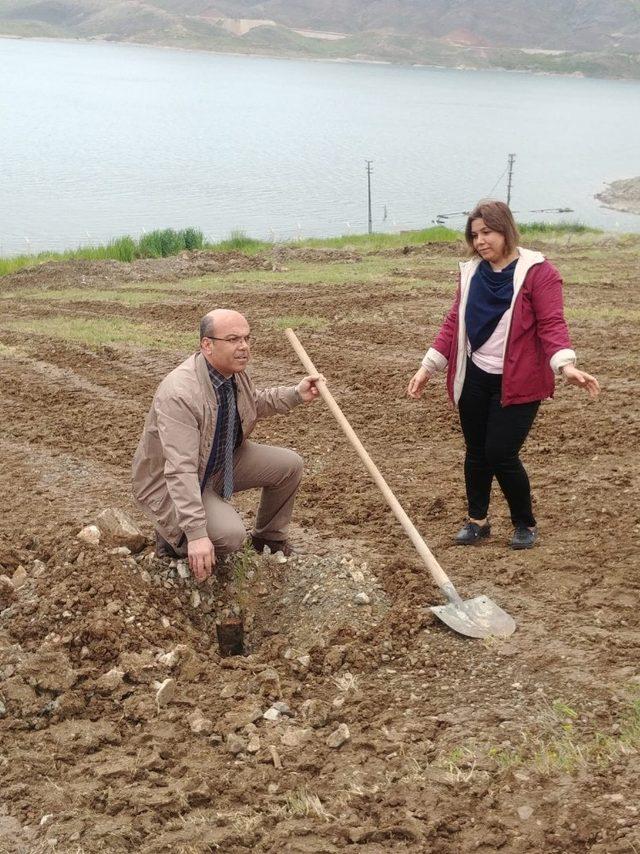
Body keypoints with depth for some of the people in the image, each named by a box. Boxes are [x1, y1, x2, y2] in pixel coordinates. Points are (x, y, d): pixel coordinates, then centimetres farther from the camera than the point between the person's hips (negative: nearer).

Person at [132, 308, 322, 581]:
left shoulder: (234, 371, -9)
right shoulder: (179, 394, -36)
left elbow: (256, 403, 18)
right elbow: (180, 472, -39)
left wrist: (296, 394, 3)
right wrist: (197, 534, -44)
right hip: (170, 482, -8)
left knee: (289, 465, 0)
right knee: (229, 535, -29)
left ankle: (269, 538, 22)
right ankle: (172, 537, 1)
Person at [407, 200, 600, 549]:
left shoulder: (538, 272, -10)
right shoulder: (470, 273, 8)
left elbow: (551, 324, -16)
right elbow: (453, 323, 10)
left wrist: (566, 365, -31)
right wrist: (429, 367, 4)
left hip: (517, 383, -5)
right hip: (474, 379, 5)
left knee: (501, 454, -6)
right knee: (476, 453, 12)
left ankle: (525, 524, 16)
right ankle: (477, 520, 30)